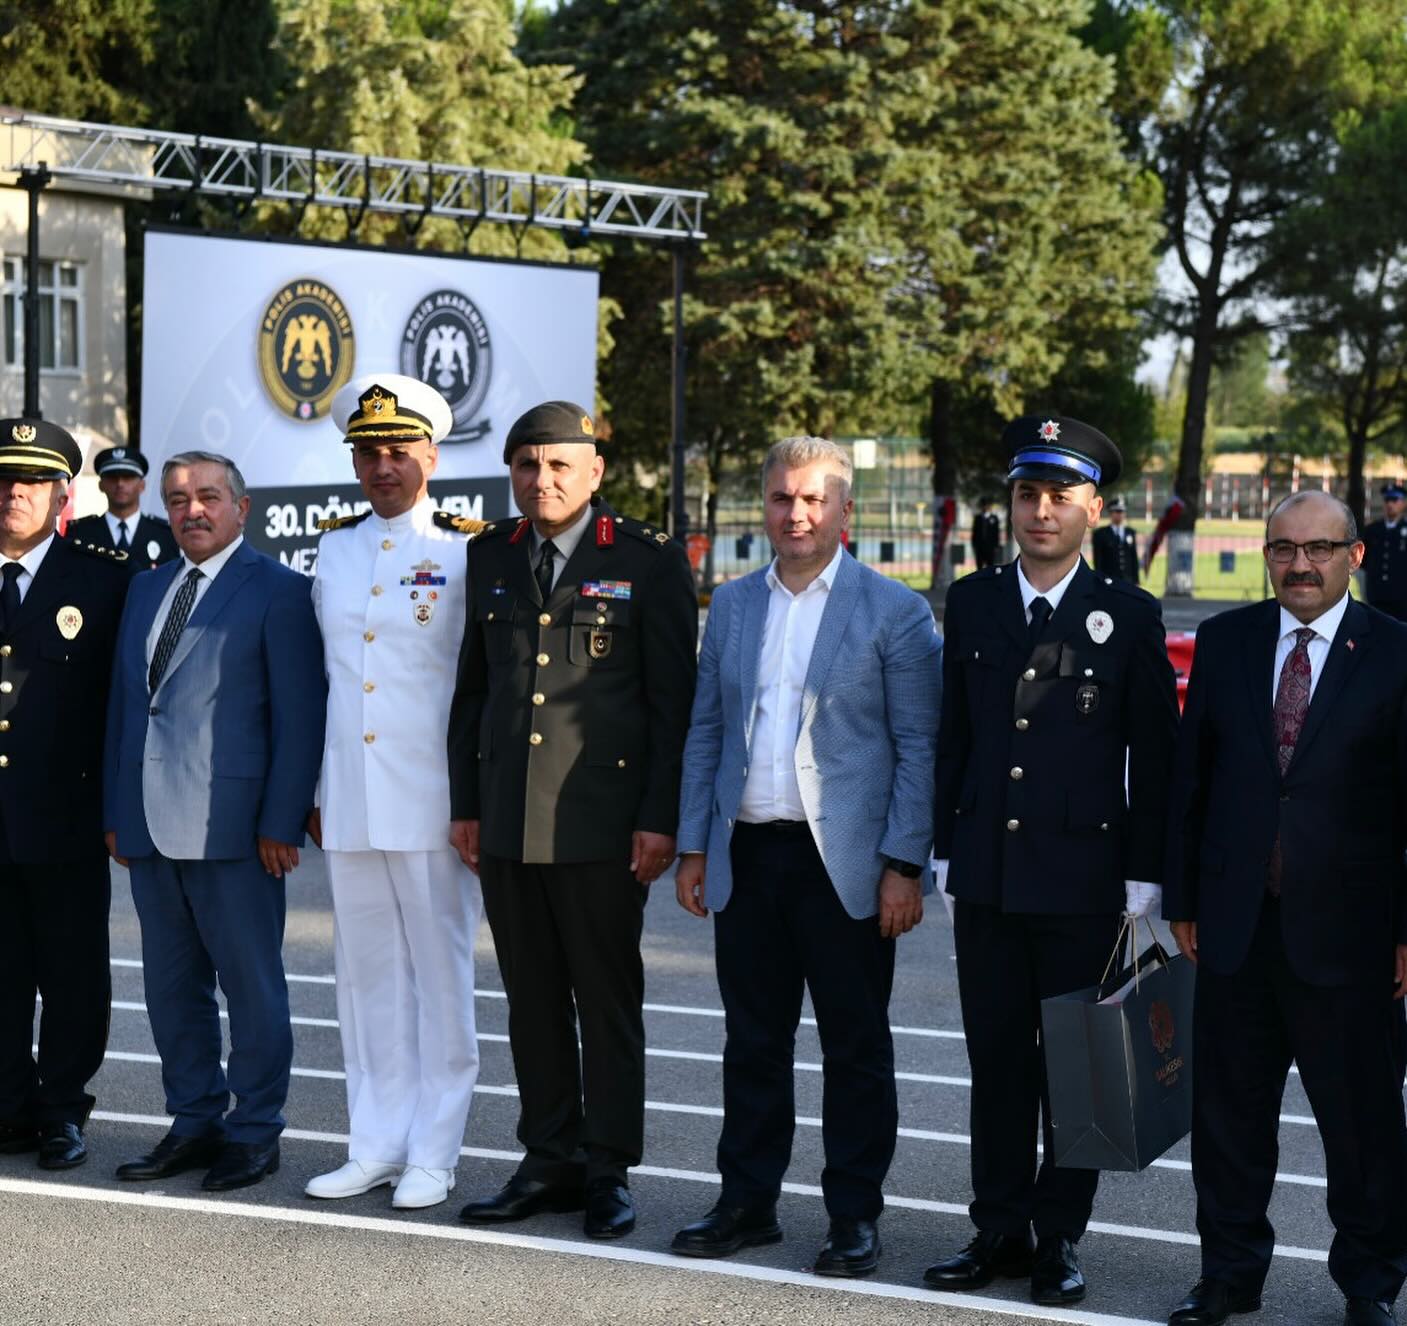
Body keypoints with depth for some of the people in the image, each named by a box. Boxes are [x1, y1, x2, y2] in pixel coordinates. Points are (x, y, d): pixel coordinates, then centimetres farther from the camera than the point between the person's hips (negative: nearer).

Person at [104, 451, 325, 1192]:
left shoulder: (278, 592, -3)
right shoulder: (146, 590, 17)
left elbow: (299, 715, -7)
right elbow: (122, 703, 18)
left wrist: (281, 823, -12)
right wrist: (115, 812, 12)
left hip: (234, 828, -6)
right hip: (151, 827, 7)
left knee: (251, 986, 1)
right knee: (172, 986, 11)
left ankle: (254, 1132, 11)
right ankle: (195, 1123, 22)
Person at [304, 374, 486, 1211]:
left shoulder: (465, 551, -4)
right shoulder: (336, 549, 11)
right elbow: (323, 675, 15)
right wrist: (313, 792, 12)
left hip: (430, 799, -5)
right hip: (349, 802, 5)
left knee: (440, 972, 2)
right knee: (367, 974, 10)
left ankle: (434, 1154, 9)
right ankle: (377, 1146, 18)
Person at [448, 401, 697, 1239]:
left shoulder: (650, 562, -3)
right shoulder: (489, 558, 11)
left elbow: (674, 701, -5)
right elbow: (470, 690, 15)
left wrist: (661, 818, -10)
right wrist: (465, 803, 10)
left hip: (601, 820, -4)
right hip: (507, 822, 5)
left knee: (609, 1001, 3)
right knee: (533, 1002, 10)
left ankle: (608, 1172, 12)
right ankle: (550, 1162, 20)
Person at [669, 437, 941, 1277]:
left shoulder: (893, 611, -3)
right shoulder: (732, 606, 11)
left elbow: (918, 748, -6)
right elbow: (706, 732, 14)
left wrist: (905, 865, -11)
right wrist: (693, 847, 8)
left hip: (846, 862, -4)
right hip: (747, 856, 4)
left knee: (856, 1048, 4)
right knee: (753, 1041, 11)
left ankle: (855, 1216, 13)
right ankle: (749, 1201, 22)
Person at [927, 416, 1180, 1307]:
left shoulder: (1130, 616, -3)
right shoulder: (973, 602, 7)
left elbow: (1155, 759, -2)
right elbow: (954, 735, 10)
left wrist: (1144, 879, -6)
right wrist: (946, 849, 7)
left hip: (1082, 878, -3)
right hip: (987, 874, 3)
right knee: (997, 1060, 9)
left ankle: (1059, 1240, 14)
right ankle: (1001, 1232, 18)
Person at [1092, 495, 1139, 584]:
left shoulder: (1131, 533, 13)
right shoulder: (1100, 534, 0)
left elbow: (1134, 558, 14)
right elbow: (1098, 561, -3)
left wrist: (1136, 581, 9)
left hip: (1128, 581, 4)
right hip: (1107, 580, -4)